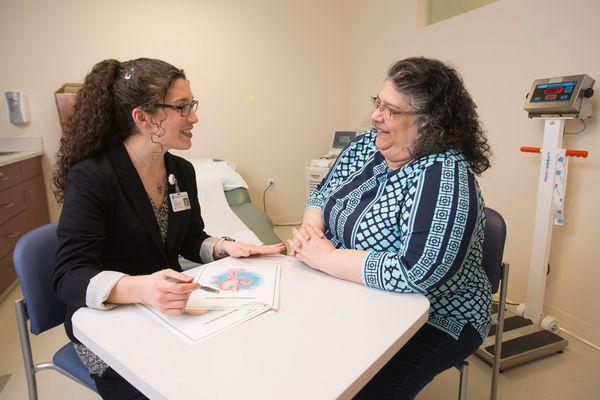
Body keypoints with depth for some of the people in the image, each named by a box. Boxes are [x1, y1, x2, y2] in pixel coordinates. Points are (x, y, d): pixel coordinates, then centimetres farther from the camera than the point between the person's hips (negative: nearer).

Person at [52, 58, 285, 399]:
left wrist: (225, 246, -10)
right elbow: (70, 276, -23)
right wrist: (141, 288, -42)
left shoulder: (182, 170, 1)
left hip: (170, 313, 5)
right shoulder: (90, 177, -19)